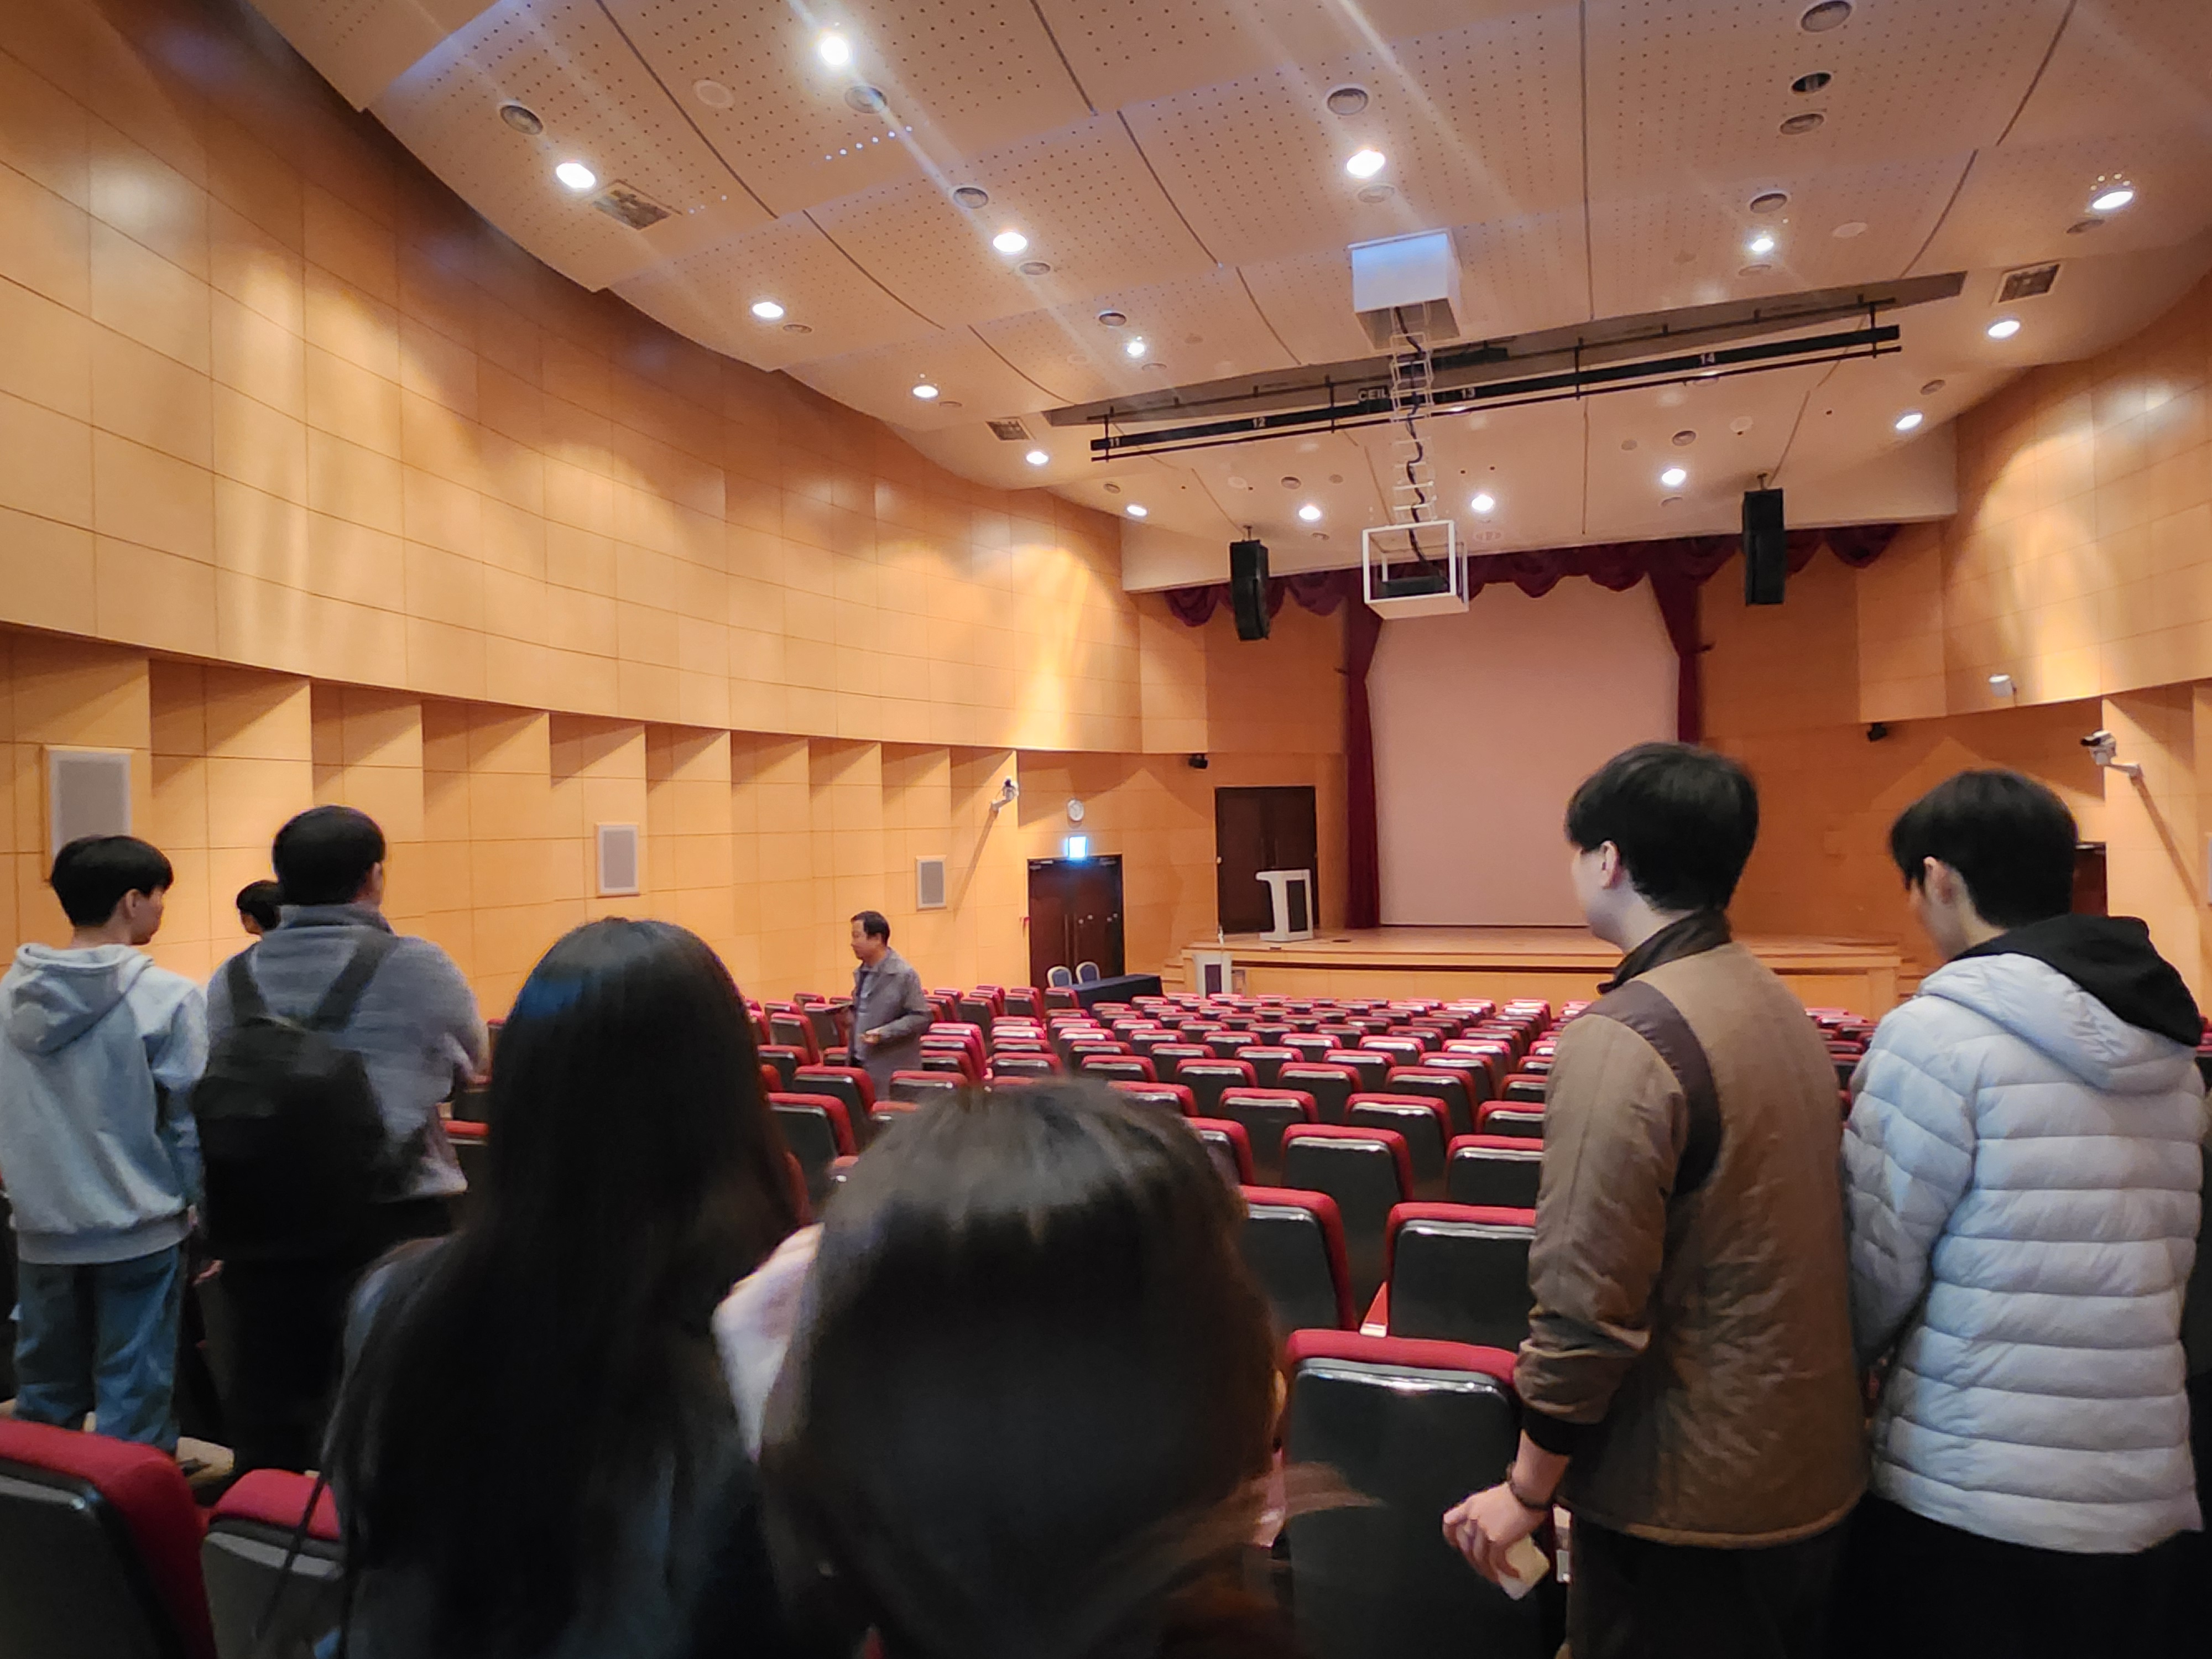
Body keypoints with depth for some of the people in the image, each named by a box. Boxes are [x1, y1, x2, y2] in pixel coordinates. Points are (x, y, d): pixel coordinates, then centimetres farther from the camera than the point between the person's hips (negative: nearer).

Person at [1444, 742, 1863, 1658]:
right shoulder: (1779, 1005, 3)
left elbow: (1589, 1309, -25)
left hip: (1687, 1508, -7)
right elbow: (1773, 1251, 11)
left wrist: (1526, 1489, -10)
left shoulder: (1624, 1038, -25)